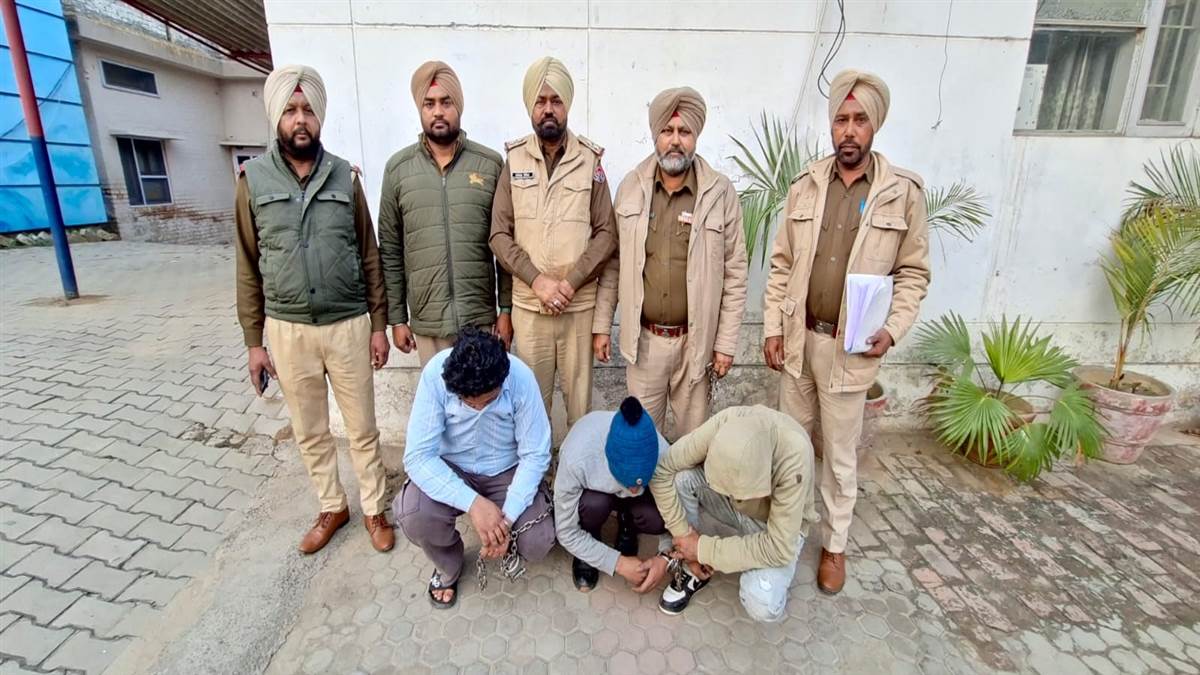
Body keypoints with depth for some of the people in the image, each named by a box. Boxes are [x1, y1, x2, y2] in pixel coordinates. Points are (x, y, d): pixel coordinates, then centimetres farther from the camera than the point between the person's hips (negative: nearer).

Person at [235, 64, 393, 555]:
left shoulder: (345, 177, -1)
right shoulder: (253, 179, -1)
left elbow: (369, 257, 1)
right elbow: (249, 267, 2)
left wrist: (378, 324, -1)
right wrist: (254, 341, 1)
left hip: (348, 325, -1)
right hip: (287, 330, 1)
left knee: (362, 428, 11)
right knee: (309, 433, 15)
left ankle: (373, 508, 29)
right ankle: (331, 508, 35)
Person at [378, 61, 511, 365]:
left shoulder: (490, 164, -2)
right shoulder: (398, 168, 1)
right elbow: (390, 250, 4)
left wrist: (507, 308, -2)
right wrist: (396, 318, 3)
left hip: (480, 317, -1)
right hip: (426, 320, 1)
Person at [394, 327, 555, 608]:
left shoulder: (521, 378, -26)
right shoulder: (435, 373, -27)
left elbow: (535, 456, -18)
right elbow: (418, 456, -27)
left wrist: (508, 517, -27)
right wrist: (473, 503, -37)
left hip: (506, 471, 0)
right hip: (450, 468, 0)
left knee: (537, 544, -20)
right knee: (413, 517, -29)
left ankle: (504, 541, 19)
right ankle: (448, 568, 7)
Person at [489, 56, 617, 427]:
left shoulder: (590, 160, 0)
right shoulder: (513, 160, 2)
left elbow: (607, 233, -3)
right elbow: (500, 234, -1)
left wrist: (570, 283, -14)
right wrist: (538, 280, -13)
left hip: (580, 305, -1)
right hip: (527, 305, 1)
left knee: (580, 399, 10)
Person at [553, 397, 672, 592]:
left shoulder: (662, 455, -34)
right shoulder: (576, 459, -40)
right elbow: (567, 532, -26)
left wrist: (665, 558, -31)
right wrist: (619, 563, -30)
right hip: (591, 491, -1)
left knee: (656, 519, -29)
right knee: (595, 504, -35)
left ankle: (627, 528, 7)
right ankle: (586, 553, -1)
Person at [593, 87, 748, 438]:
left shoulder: (721, 192, -7)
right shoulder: (630, 187, 0)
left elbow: (735, 274, -4)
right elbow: (613, 263, 4)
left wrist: (726, 343, -5)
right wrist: (602, 325, 3)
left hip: (695, 340, -1)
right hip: (642, 339, 2)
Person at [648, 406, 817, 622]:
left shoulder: (794, 457, -37)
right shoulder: (724, 423, -30)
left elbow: (779, 549, -32)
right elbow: (661, 471, -22)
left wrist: (704, 550, -27)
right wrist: (683, 536, -23)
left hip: (779, 527, -3)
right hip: (735, 507, 3)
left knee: (763, 606, -30)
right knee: (679, 477, -26)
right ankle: (692, 570, -5)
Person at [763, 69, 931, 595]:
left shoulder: (903, 192, -5)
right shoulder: (806, 186, 2)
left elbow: (913, 272, 0)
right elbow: (781, 265, 4)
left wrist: (892, 330, -12)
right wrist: (773, 328, -1)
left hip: (851, 347, -2)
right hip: (798, 340, 3)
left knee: (840, 455, 10)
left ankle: (835, 545, 31)